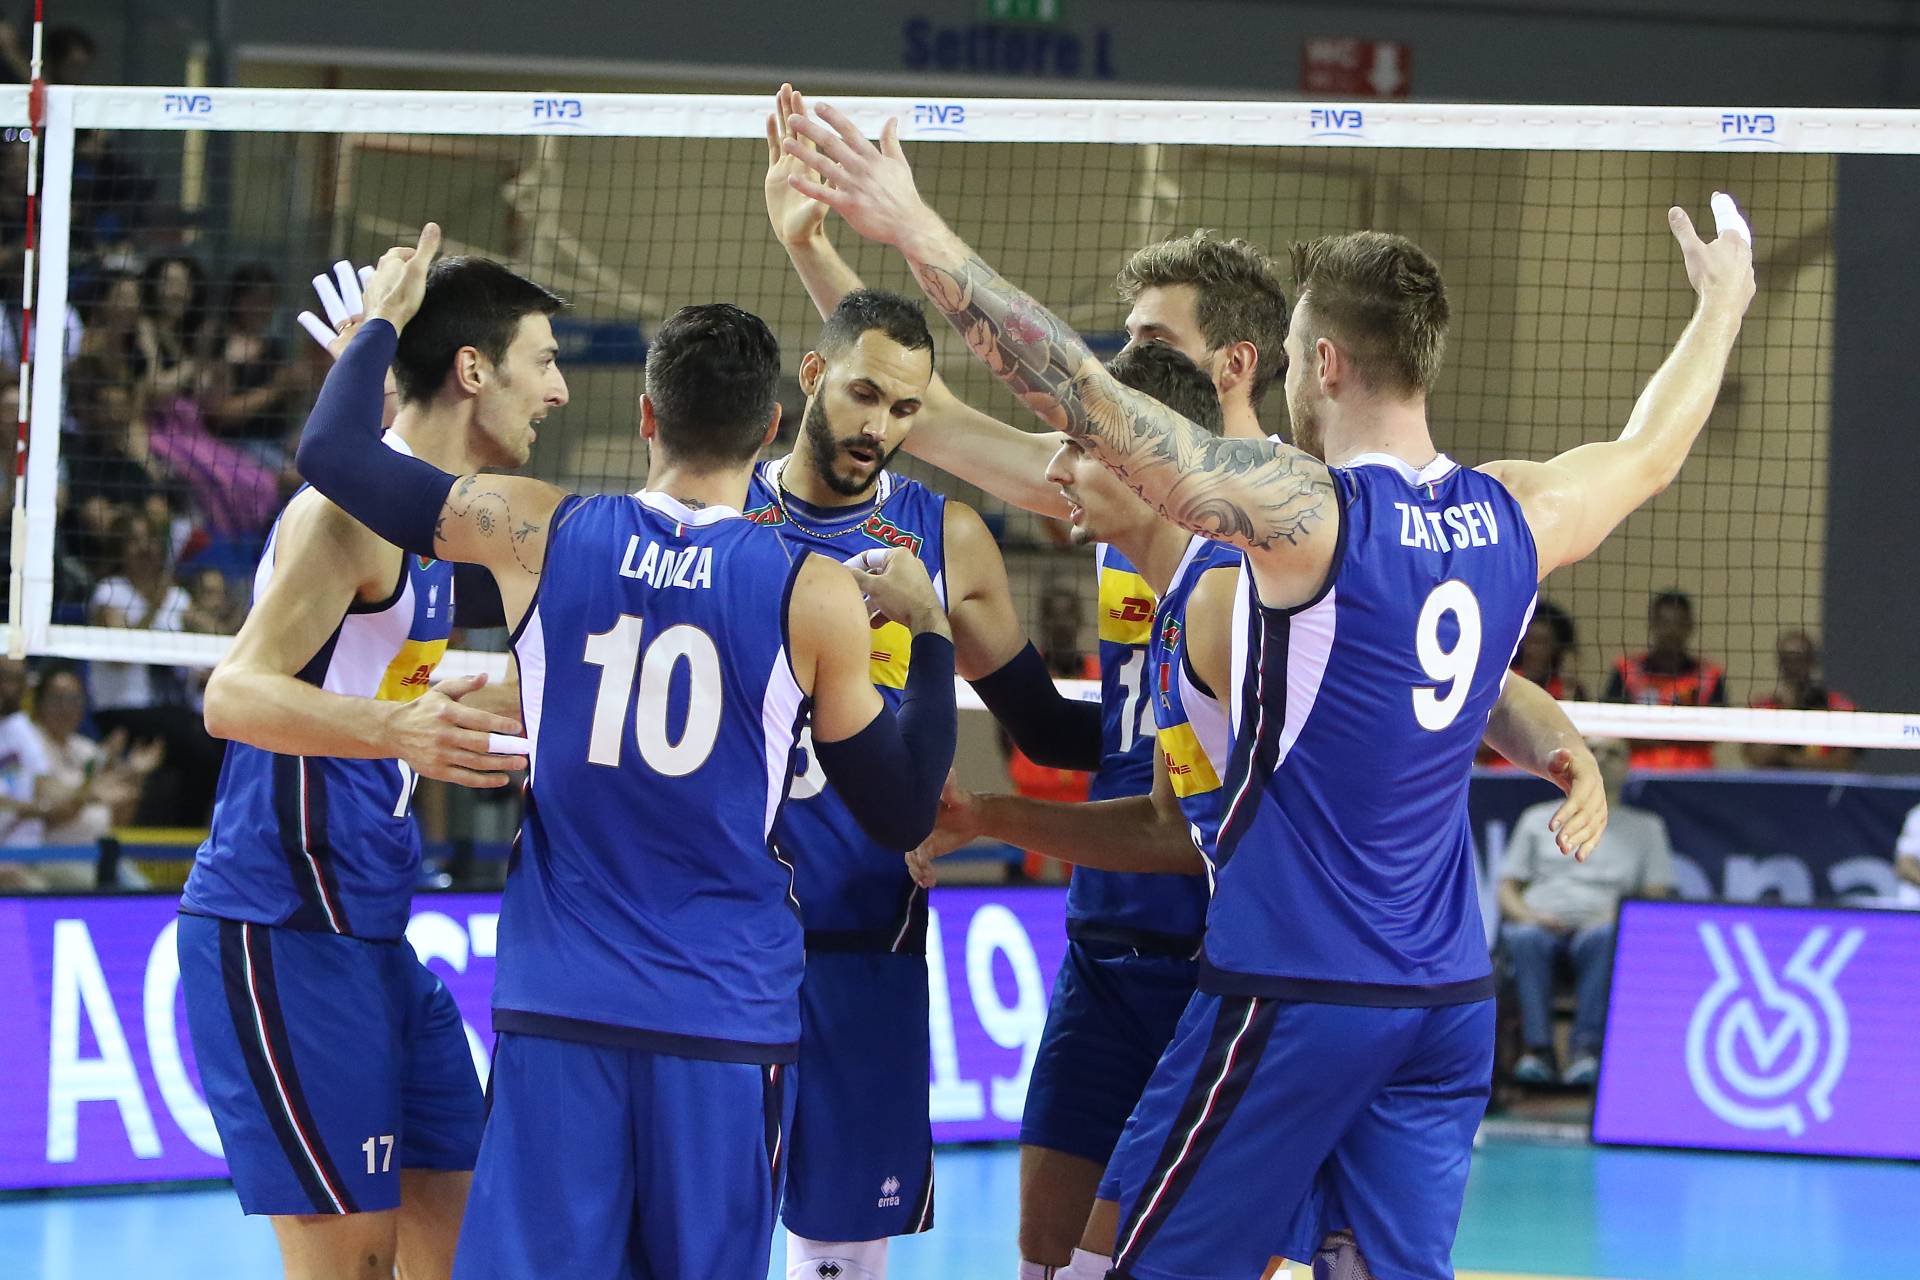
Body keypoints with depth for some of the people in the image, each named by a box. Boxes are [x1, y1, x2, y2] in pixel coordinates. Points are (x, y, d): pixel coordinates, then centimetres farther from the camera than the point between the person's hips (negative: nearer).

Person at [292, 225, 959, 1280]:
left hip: (559, 1007, 1)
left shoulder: (541, 535, -2)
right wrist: (929, 635, 15)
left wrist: (384, 320, 25)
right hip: (728, 1021, -1)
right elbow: (901, 817, 4)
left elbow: (331, 452, 9)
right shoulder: (816, 597, -6)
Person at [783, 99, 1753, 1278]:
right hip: (1450, 994, 6)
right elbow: (1651, 452, 25)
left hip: (1296, 991, -6)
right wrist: (1723, 304, 44)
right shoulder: (1514, 520, 4)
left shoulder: (1305, 512, -15)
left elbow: (1084, 401, -21)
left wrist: (917, 232, -21)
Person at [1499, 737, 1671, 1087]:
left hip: (1598, 925, 0)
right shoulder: (1537, 819, 26)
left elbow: (1656, 899, 14)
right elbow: (1507, 888, 18)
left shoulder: (1645, 827, 24)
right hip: (1541, 923, 1)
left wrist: (1622, 915, -8)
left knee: (1604, 937, -39)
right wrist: (1529, 915, -5)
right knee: (1527, 938, -38)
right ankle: (1537, 1048, -42)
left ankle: (1587, 1048, -43)